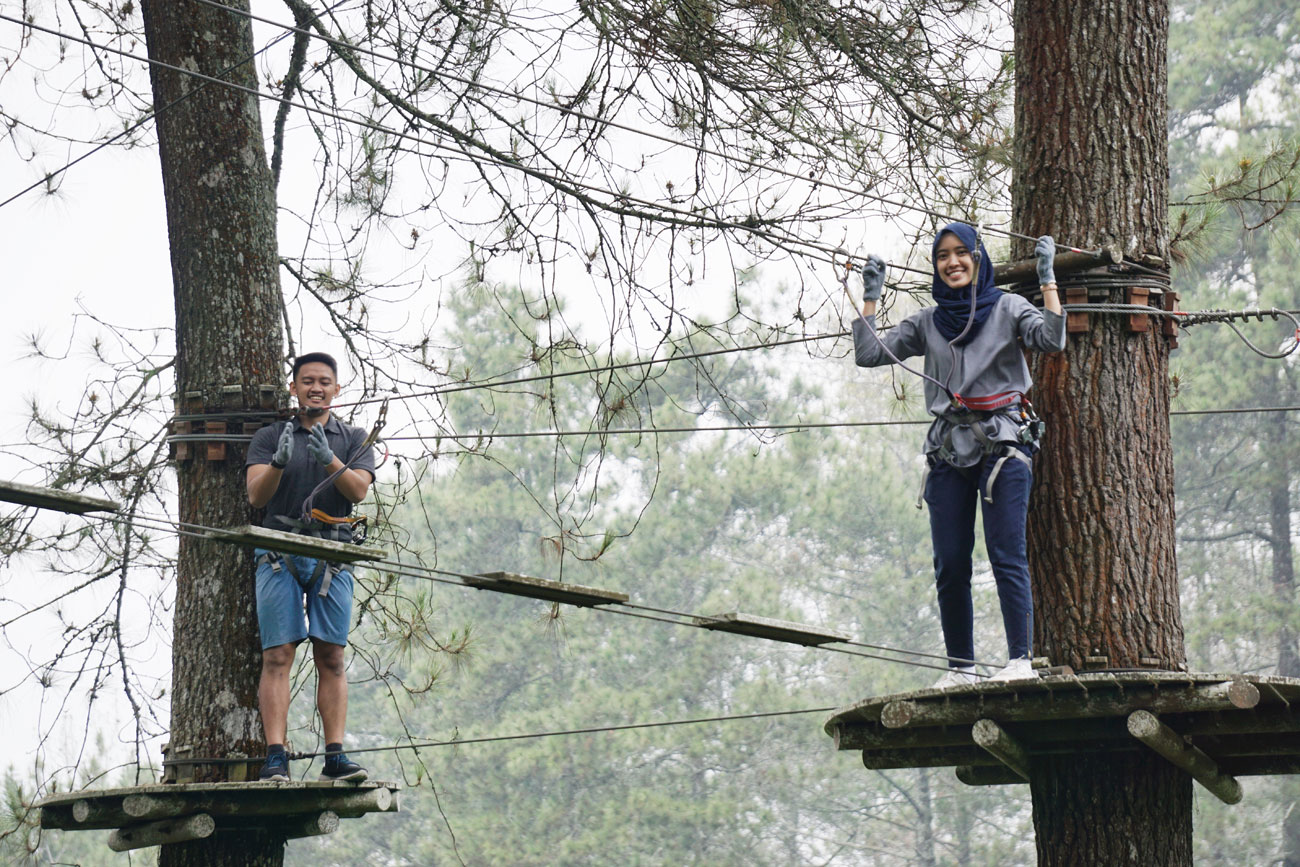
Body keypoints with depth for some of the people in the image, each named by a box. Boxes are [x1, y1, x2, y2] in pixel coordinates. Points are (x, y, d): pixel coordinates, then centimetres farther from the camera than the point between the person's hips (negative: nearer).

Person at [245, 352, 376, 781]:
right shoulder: (269, 437, 13)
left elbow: (358, 490, -2)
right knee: (277, 656, -9)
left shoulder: (353, 439, 15)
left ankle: (335, 756, -5)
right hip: (279, 554, -1)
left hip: (332, 555, 1)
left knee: (331, 657, -3)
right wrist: (279, 461, -20)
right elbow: (256, 495, -1)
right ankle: (275, 757, -14)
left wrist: (329, 460, -20)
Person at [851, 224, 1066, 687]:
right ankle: (961, 665, 6)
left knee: (1007, 556, -10)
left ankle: (1021, 659, -9)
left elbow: (1052, 339, -11)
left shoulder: (1007, 308, 4)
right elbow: (869, 353, 11)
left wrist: (1047, 278, -14)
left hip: (1003, 443, -4)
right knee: (950, 565, 1)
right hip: (949, 449, 4)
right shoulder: (928, 322, 14)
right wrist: (871, 296, 9)